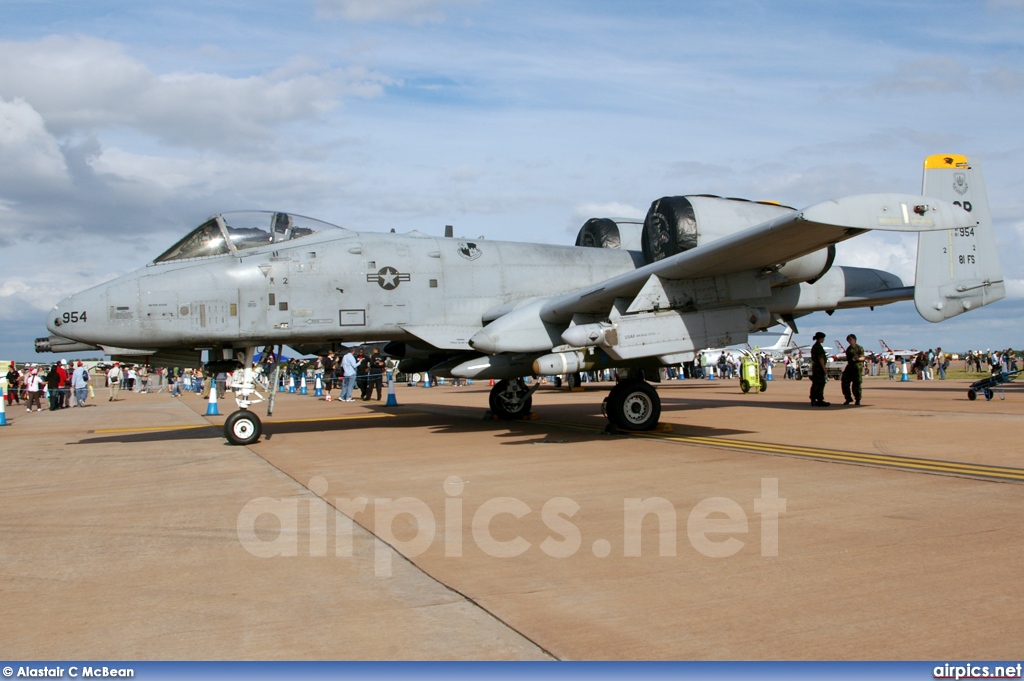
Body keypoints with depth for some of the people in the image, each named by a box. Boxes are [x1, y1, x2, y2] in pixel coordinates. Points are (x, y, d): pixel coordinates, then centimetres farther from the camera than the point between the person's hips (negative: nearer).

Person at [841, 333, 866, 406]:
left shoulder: (859, 348, -2)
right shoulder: (848, 348, 15)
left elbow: (863, 358, -4)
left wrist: (858, 358, -25)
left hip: (857, 368, -5)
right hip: (850, 367, 5)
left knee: (856, 385, -5)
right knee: (845, 383, 0)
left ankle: (857, 400, 4)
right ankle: (848, 398, 13)